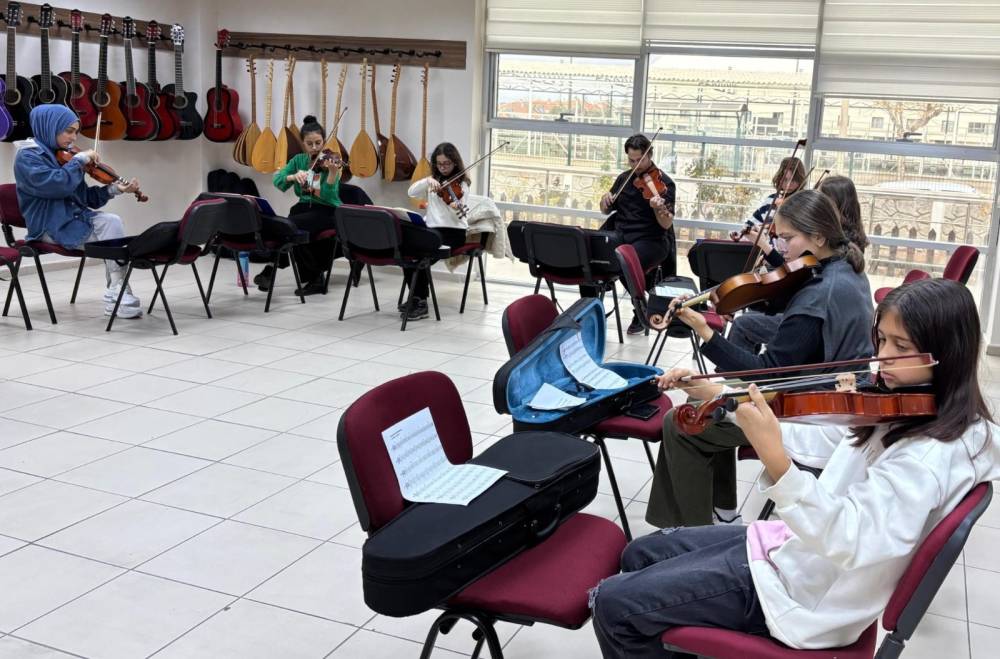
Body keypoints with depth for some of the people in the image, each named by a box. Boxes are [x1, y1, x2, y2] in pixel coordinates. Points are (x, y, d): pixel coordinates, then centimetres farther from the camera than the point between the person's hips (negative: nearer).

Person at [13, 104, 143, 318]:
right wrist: (80, 159, -15)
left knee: (112, 221, -21)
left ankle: (117, 292, -22)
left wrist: (114, 189, 0)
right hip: (53, 227, -7)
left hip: (75, 218, 7)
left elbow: (86, 198, 14)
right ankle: (116, 295, -19)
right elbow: (58, 184, -25)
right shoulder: (27, 157, -7)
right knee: (110, 226, -23)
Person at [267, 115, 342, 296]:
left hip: (327, 211, -5)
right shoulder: (299, 160, 8)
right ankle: (315, 277, -12)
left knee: (291, 225, -29)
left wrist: (333, 173, -34)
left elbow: (328, 196, -18)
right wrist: (293, 176, -22)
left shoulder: (329, 162, -6)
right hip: (304, 207, 5)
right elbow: (277, 179, -3)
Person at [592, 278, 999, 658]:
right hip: (799, 546, 9)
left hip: (805, 588, -9)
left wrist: (773, 456, -50)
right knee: (641, 555, 20)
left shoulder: (934, 453, -27)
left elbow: (846, 539, -36)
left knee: (614, 605, -8)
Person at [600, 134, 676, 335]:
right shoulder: (624, 178, 13)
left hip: (650, 241, -5)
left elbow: (666, 224, -13)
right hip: (619, 235, 5)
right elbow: (606, 211, 20)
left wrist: (659, 209, -35)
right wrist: (605, 200, -3)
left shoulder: (663, 182, -4)